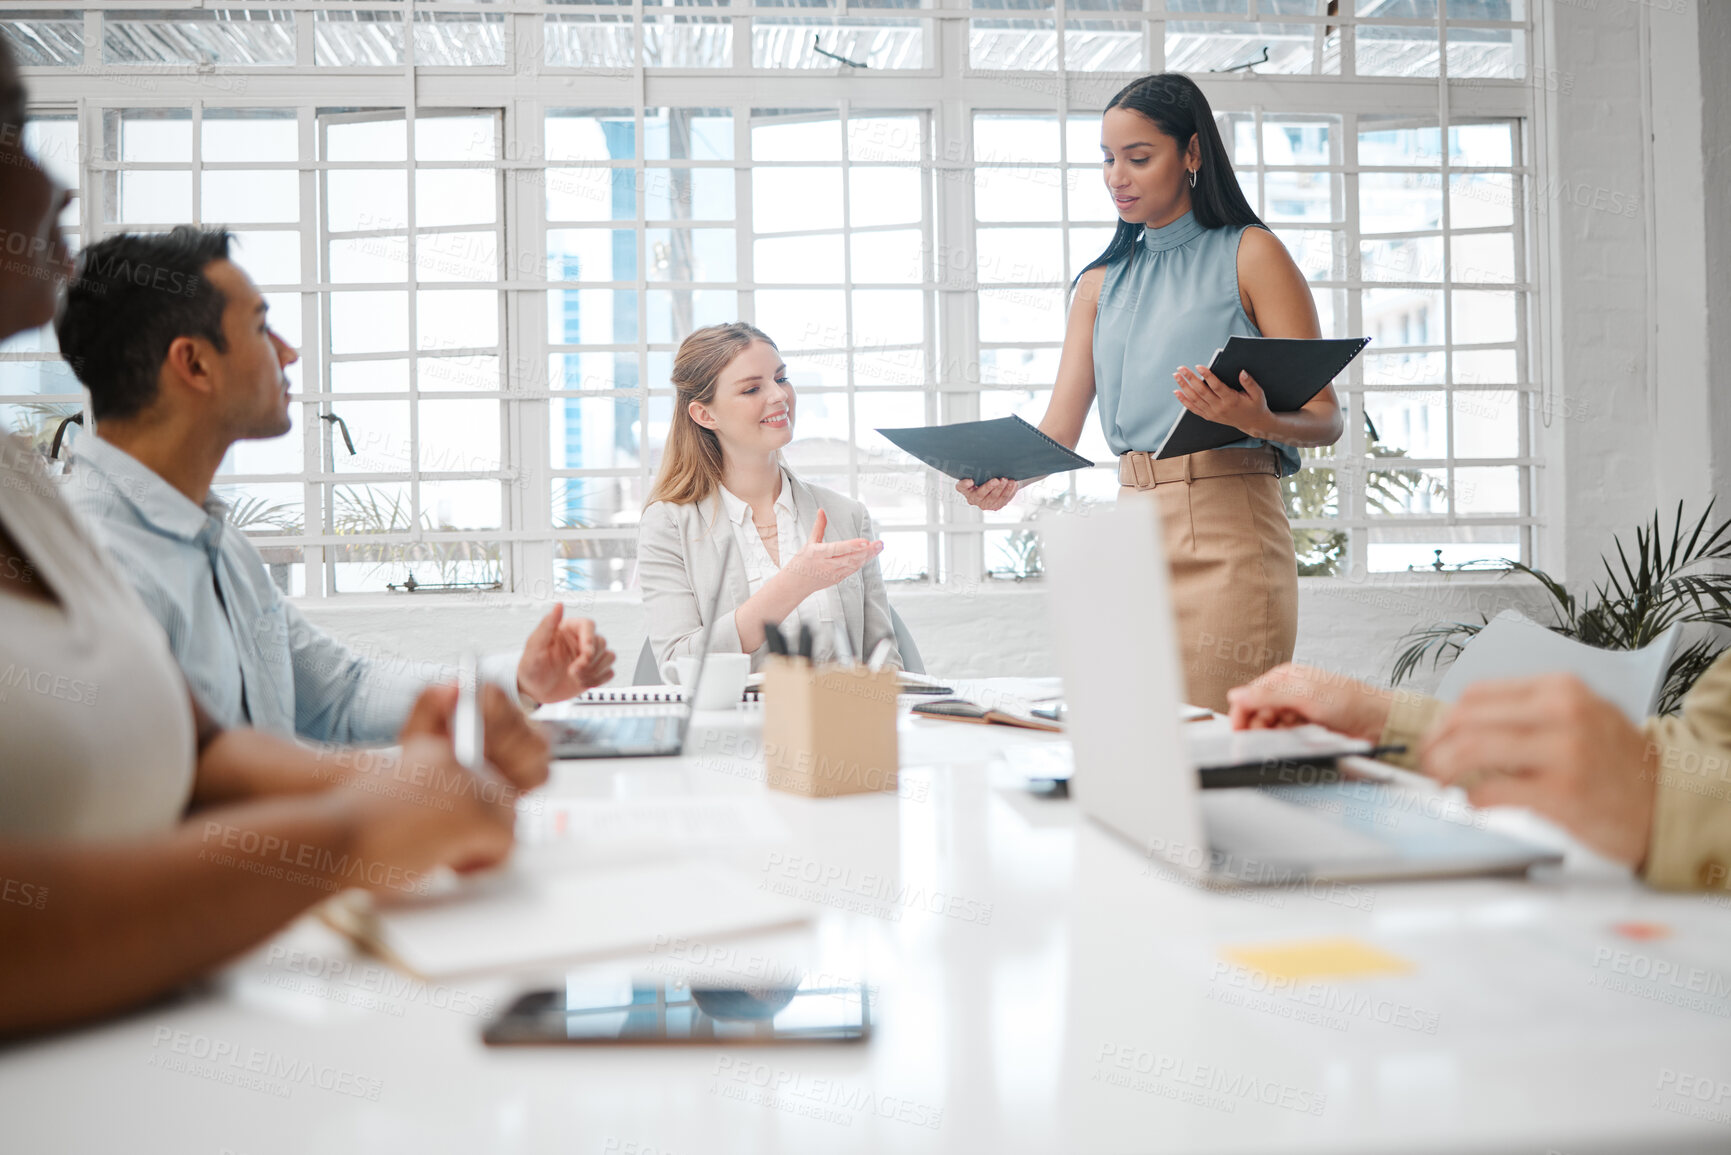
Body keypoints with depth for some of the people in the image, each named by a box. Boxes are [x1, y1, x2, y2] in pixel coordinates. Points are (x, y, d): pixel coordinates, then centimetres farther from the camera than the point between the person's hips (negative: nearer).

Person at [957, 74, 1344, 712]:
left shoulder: (1248, 253, 3)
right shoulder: (1103, 281, 17)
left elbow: (1325, 417, -2)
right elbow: (1060, 429, 8)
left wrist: (1254, 420, -23)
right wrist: (1007, 476, -13)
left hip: (1227, 527, -5)